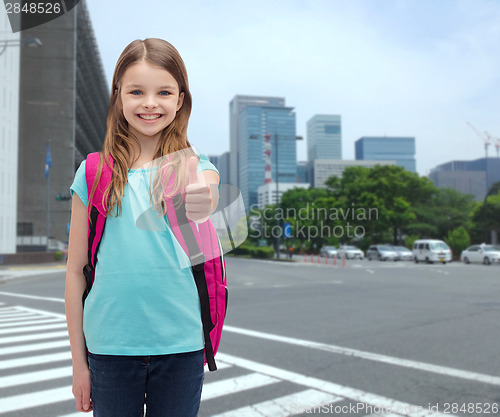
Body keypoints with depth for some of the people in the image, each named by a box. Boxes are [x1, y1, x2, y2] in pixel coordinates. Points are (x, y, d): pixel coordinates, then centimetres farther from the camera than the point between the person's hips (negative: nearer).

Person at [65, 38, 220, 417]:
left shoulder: (197, 168, 0)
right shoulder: (94, 173, 0)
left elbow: (207, 197, -25)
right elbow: (76, 269, 2)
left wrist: (203, 204, -48)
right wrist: (79, 361, 3)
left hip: (181, 344, 0)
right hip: (109, 345, 0)